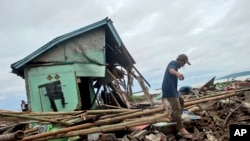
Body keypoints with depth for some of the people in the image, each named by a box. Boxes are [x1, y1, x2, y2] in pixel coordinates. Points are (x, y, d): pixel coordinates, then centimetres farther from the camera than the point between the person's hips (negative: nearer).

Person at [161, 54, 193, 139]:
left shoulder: (174, 65, 24)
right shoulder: (173, 63, -7)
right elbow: (171, 70, -32)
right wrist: (177, 73, -55)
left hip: (172, 90, 10)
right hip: (169, 90, -10)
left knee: (181, 102, 24)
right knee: (177, 108, -15)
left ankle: (172, 117, 31)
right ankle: (181, 130, -18)